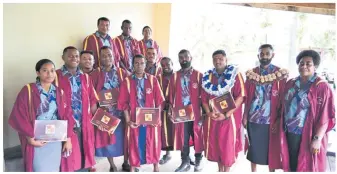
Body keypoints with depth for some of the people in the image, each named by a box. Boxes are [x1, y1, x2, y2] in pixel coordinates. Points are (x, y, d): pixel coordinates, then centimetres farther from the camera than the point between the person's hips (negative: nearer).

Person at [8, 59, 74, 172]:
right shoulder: (28, 90, -6)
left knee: (56, 169, 13)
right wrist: (30, 138, -13)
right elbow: (18, 115, -10)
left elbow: (67, 115, 5)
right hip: (37, 140, -4)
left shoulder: (59, 92, 7)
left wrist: (68, 139, -1)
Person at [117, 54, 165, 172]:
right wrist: (128, 120, -8)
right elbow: (123, 103, -3)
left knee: (153, 143, 12)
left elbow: (159, 100, 0)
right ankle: (133, 168, 26)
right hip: (134, 119, 0)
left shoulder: (153, 80, -1)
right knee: (134, 144, 10)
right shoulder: (127, 81, -3)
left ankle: (156, 166, 30)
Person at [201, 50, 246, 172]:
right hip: (212, 117, 4)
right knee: (214, 144, 10)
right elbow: (204, 97, 10)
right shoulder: (208, 76, 8)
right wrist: (208, 112, -7)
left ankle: (226, 170, 16)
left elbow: (240, 96, -10)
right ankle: (220, 169, 28)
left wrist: (226, 115, -16)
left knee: (227, 145, 0)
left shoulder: (235, 74, -5)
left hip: (229, 117, -4)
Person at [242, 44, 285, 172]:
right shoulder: (251, 73, 5)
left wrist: (279, 120, -9)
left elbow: (283, 99, -4)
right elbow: (247, 97, 8)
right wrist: (245, 116, 4)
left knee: (271, 150, 8)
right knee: (253, 148, 13)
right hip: (253, 118, 3)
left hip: (270, 120, -2)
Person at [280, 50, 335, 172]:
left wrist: (317, 139, -18)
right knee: (290, 165, 15)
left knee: (307, 167, 8)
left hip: (307, 137, -5)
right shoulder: (290, 84, 8)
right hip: (288, 134, 5)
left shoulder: (322, 87, -10)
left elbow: (326, 117, -14)